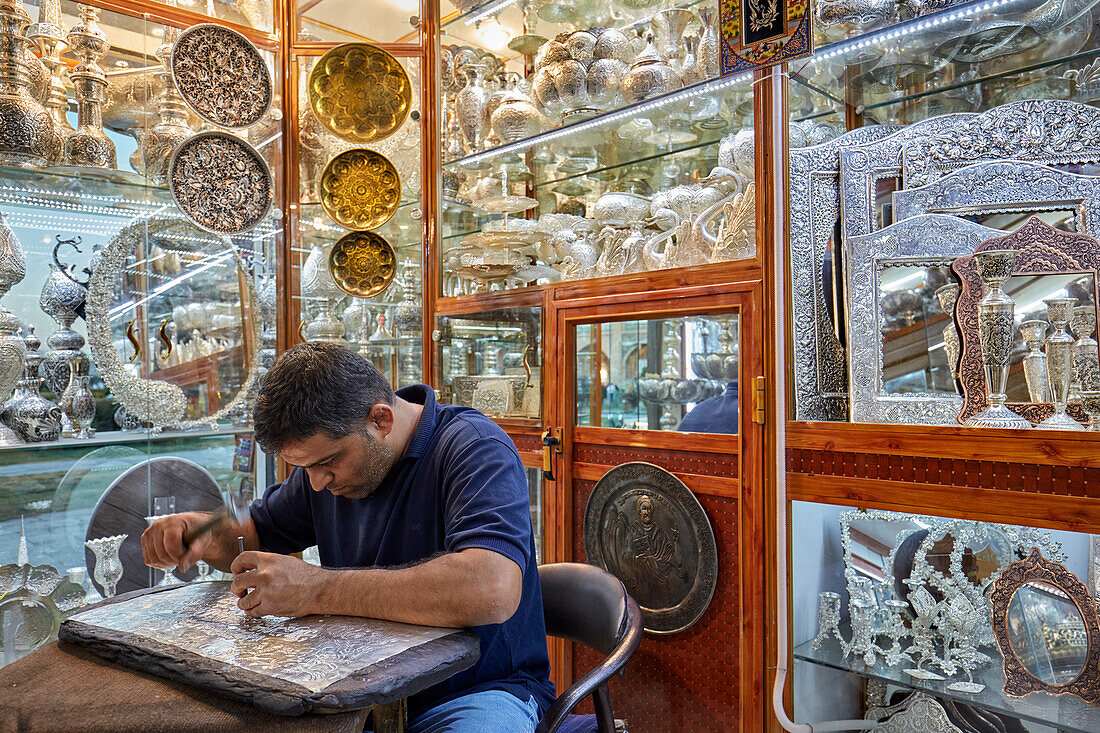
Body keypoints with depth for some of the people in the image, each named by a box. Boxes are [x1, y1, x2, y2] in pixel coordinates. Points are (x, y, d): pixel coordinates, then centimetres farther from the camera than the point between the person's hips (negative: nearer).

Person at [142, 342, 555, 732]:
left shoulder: (474, 447, -20)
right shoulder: (327, 451, 4)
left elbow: (491, 592, -37)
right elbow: (255, 532, 20)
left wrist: (315, 589, -32)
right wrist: (207, 532, -5)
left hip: (477, 688, -4)